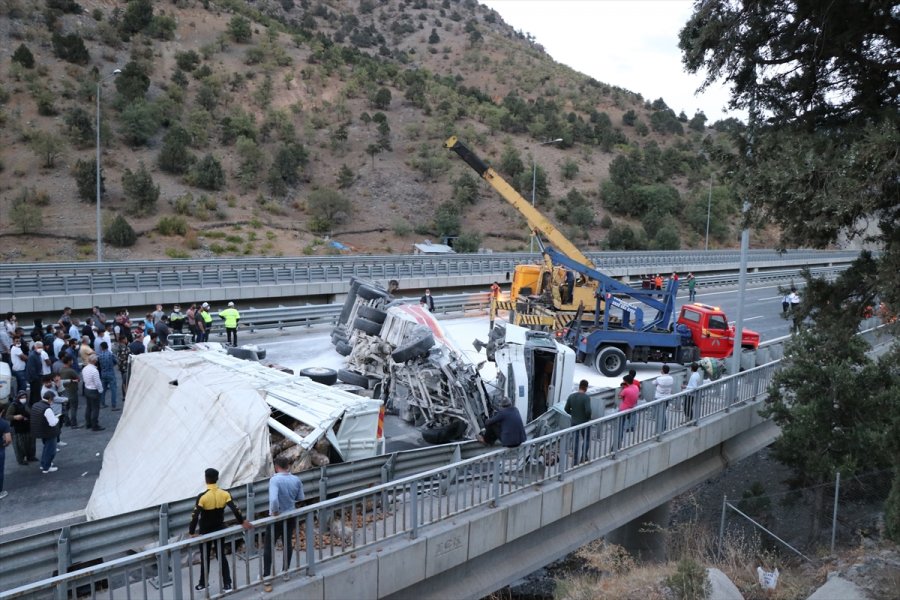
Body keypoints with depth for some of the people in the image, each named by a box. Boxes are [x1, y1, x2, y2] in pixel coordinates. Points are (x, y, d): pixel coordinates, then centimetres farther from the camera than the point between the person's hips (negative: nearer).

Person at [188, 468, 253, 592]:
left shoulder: (202, 497, -19)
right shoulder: (224, 494, -10)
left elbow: (195, 516, -21)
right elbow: (235, 509, -13)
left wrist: (192, 532, -14)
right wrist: (243, 522, -5)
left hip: (206, 532, -3)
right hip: (220, 530, 3)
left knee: (205, 557, 13)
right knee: (222, 556, 12)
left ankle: (203, 583, 27)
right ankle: (227, 584, 12)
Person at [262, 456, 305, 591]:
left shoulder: (274, 480, -22)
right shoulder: (296, 480, -5)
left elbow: (273, 499, -35)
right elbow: (300, 498, 4)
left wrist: (274, 512, -20)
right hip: (291, 517, 5)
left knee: (268, 548, 5)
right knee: (288, 544, 21)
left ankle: (267, 579, 5)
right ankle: (285, 572, 33)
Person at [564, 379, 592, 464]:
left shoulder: (571, 396, -2)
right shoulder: (586, 397, -19)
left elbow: (567, 409, 2)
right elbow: (588, 411, -26)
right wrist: (588, 418, -6)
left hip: (574, 422, 4)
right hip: (584, 423, -4)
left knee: (576, 442, 12)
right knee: (586, 440, 18)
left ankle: (575, 461, 15)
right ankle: (584, 457, 12)